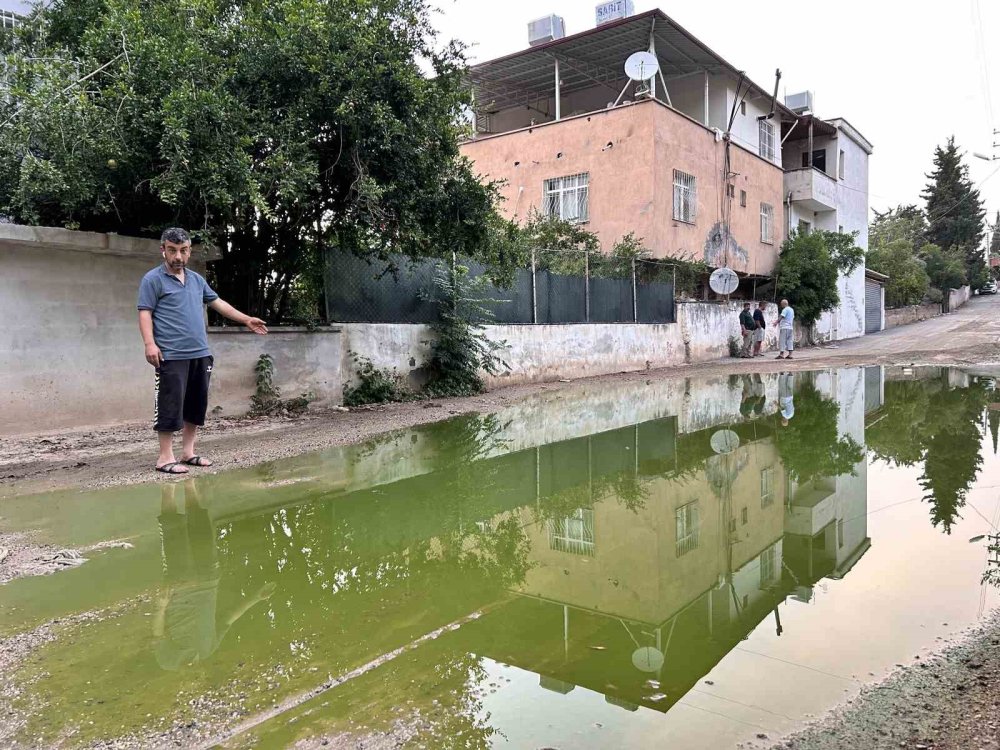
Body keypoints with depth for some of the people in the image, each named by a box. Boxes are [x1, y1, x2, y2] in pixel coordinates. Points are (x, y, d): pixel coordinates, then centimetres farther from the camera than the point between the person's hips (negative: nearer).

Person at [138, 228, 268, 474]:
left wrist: (246, 319, 25)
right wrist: (149, 343, -19)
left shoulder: (197, 279, 16)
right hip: (171, 355, -6)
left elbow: (217, 303, 25)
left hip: (200, 354, 7)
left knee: (197, 404, 10)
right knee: (170, 405, -4)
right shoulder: (153, 279, -2)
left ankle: (188, 451, 21)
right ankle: (165, 457, 4)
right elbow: (145, 314, -7)